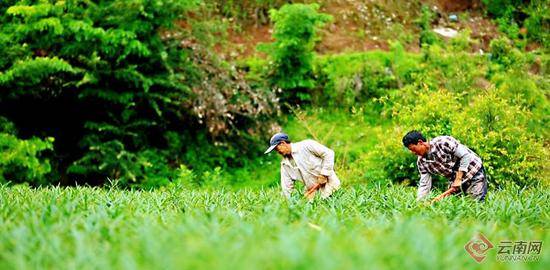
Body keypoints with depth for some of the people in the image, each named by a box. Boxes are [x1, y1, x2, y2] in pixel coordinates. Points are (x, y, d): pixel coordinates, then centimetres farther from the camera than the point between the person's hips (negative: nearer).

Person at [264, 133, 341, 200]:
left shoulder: (306, 146, -9)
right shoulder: (285, 163, 8)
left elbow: (329, 153, -10)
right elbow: (286, 187, 10)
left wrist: (323, 174, -14)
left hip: (329, 185, -6)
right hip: (313, 192, 6)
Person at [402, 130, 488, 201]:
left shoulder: (443, 142, -23)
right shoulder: (422, 162, -3)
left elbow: (466, 155, -22)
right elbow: (424, 185, -1)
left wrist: (458, 179, -23)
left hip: (473, 172, -7)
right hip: (455, 180, 7)